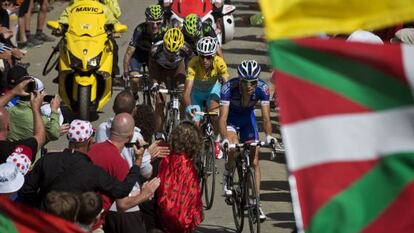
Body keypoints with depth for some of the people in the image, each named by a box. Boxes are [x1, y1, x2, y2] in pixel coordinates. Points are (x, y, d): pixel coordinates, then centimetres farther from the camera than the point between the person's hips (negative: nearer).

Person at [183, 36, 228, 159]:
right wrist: (188, 106, -61)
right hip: (197, 90, 0)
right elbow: (187, 90, -43)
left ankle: (217, 140, -1)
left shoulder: (219, 63, -32)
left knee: (214, 111, -26)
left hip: (213, 87, 0)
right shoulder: (193, 64, -37)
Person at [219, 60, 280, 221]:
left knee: (254, 161, -4)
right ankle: (227, 177, 0)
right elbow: (223, 117, -38)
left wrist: (269, 136, -45)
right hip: (231, 117, -2)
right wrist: (225, 139, -52)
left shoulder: (262, 88, -29)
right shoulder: (229, 87, -35)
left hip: (248, 117, 2)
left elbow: (266, 116, -28)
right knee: (234, 149, -30)